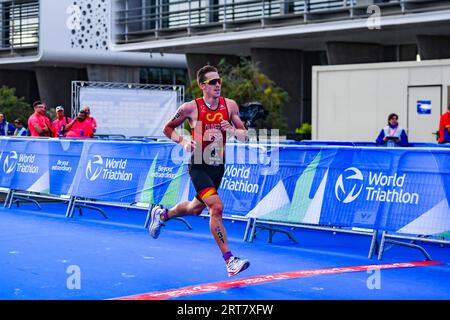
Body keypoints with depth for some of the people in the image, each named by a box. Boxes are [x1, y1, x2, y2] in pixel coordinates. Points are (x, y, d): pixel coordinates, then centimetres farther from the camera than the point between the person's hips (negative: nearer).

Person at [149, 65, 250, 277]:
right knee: (216, 207, -22)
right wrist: (183, 142, -14)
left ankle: (162, 215, 53)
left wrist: (232, 130, -19)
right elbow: (168, 128, 3)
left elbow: (244, 135, 3)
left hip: (218, 167, 6)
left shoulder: (230, 106, -1)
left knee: (195, 208, 22)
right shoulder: (191, 108, -10)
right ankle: (229, 260, -20)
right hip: (199, 166, -5)